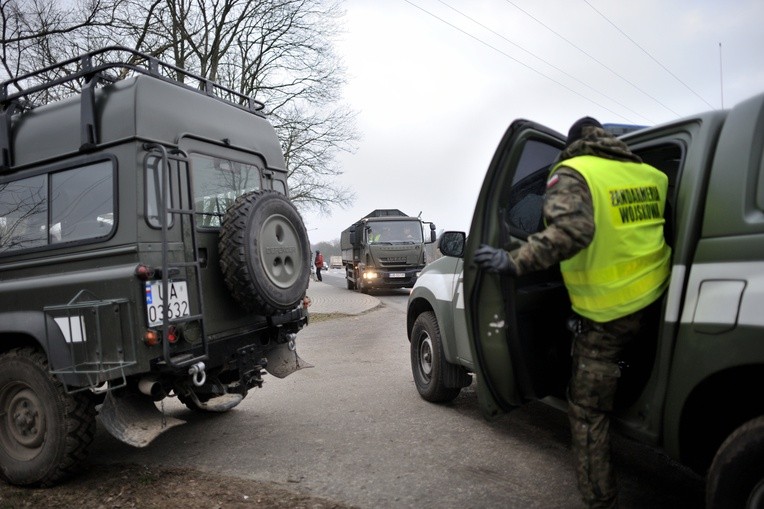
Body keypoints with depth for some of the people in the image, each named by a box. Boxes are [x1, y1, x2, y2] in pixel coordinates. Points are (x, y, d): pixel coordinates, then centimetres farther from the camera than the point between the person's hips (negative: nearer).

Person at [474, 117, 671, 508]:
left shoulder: (571, 174, -10)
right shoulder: (651, 173, 8)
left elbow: (572, 230, -29)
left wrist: (515, 263, -25)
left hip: (607, 314, -6)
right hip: (656, 298, 6)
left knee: (588, 411, 5)